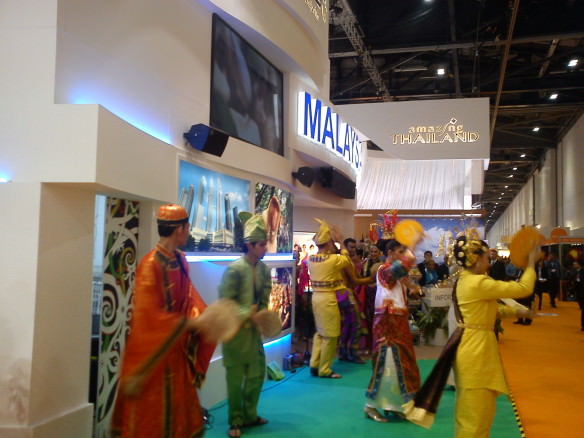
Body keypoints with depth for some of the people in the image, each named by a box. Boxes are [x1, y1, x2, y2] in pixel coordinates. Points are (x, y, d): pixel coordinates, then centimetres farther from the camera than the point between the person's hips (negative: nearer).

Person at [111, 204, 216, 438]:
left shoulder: (180, 260, 3)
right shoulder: (150, 264, -22)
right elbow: (149, 314, -25)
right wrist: (187, 323, -21)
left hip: (176, 347, 8)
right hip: (153, 350, -8)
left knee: (176, 405, 18)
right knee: (150, 409, 5)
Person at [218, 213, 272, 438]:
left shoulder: (264, 268, 0)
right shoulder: (234, 269, -19)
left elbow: (265, 296, 8)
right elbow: (225, 301, -19)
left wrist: (259, 314, -8)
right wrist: (247, 314, -22)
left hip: (254, 328, 7)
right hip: (235, 329, -6)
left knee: (257, 373, 14)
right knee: (235, 377, 4)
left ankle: (250, 415, 31)